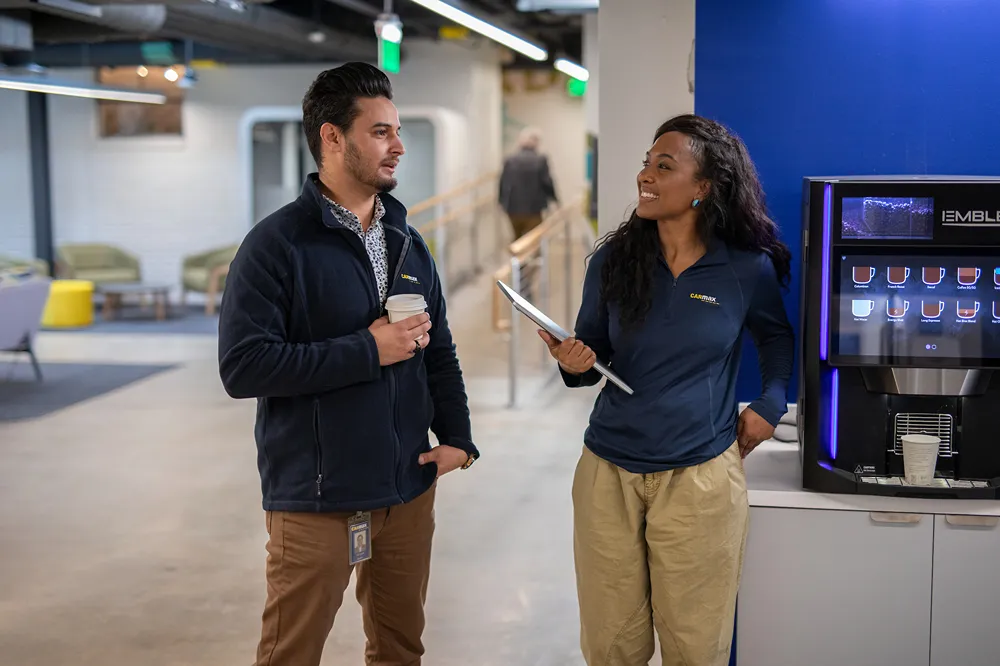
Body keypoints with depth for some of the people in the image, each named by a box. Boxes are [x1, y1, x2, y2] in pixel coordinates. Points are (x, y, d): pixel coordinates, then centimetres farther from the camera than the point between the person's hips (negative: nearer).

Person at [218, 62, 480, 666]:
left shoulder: (408, 243, 9)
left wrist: (458, 436, 2)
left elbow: (439, 351, 15)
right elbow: (242, 366, -20)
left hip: (410, 487, 6)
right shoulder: (278, 243, -11)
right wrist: (367, 351, -20)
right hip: (315, 499, -6)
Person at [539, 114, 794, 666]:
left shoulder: (749, 270, -4)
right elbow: (590, 361, 7)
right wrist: (574, 363, -15)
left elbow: (775, 337, 17)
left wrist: (771, 403, 4)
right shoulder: (611, 261, -1)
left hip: (700, 479, -1)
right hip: (608, 474, 2)